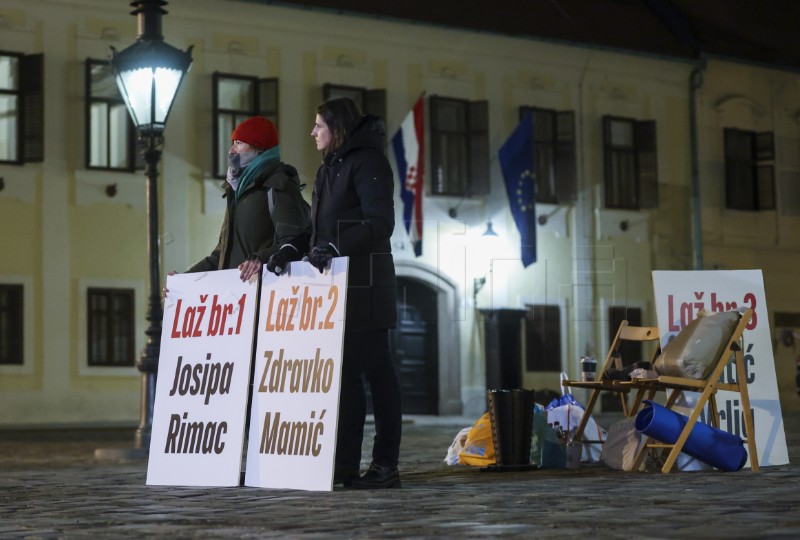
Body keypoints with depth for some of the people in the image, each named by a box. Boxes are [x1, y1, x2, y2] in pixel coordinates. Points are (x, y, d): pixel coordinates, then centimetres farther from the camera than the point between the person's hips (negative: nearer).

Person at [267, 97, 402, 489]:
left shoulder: (367, 161, -7)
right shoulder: (329, 168, 21)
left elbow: (380, 222, -17)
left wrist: (334, 248, -25)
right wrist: (291, 249, 4)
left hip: (365, 286, -9)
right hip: (334, 284, 9)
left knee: (375, 371, -5)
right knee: (342, 372, 7)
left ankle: (386, 466, -2)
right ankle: (345, 464, 10)